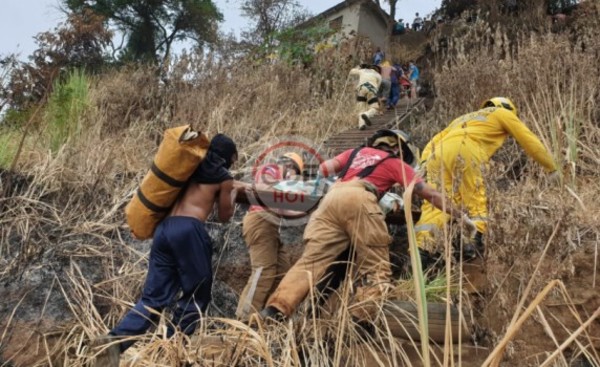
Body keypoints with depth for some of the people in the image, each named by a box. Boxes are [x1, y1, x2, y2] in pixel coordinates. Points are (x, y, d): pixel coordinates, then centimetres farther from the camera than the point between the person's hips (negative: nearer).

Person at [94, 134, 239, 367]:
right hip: (189, 229, -6)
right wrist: (233, 194, 36)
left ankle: (117, 339, -12)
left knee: (154, 296, 6)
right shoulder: (224, 177, 10)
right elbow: (224, 216, 18)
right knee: (196, 294, 9)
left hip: (164, 227, 7)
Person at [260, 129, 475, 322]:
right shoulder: (396, 163, 26)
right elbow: (430, 194, 24)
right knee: (375, 268, 4)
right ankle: (364, 319, -11)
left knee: (310, 260, -1)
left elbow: (323, 169, 25)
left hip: (330, 198, 4)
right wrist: (459, 215, 31)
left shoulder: (356, 152, 35)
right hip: (359, 199, -4)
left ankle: (276, 309, -11)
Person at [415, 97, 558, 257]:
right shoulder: (503, 113, 30)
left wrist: (423, 164, 21)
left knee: (436, 203, -3)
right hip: (465, 151, -4)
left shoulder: (465, 118, 43)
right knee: (476, 203, 6)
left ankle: (420, 246, -21)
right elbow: (530, 141, 29)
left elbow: (434, 141, 31)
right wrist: (552, 168, 40)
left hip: (439, 153, 5)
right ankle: (475, 241, -10)